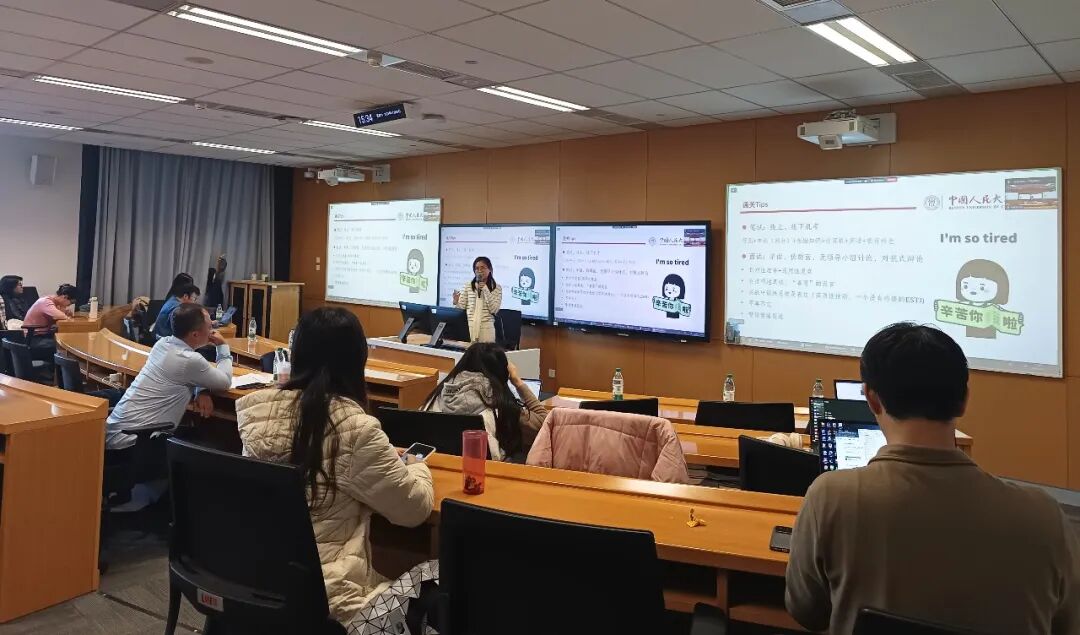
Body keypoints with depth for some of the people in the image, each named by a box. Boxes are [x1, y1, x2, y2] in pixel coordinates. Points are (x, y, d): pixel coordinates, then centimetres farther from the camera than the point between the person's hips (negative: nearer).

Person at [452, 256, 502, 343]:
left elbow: (494, 310, -7)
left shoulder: (497, 288, 2)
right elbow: (461, 307, 3)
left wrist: (485, 290, -11)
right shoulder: (467, 286, 5)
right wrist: (456, 302, -19)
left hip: (486, 328, -1)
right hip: (468, 327, 1)